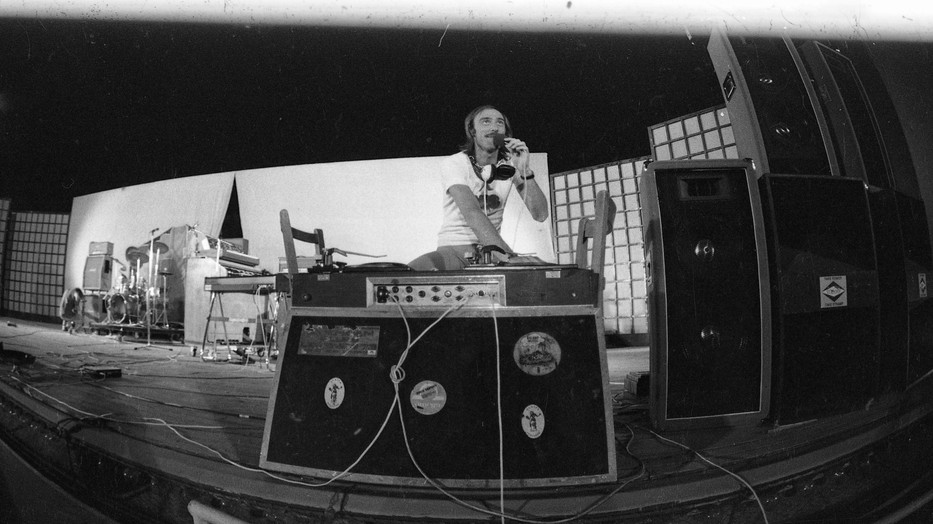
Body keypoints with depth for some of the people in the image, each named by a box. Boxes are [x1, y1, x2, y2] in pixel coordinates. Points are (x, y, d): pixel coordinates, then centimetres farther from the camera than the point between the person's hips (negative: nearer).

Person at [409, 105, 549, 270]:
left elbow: (540, 215, -7)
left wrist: (524, 170, -22)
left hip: (493, 248, 3)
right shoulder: (454, 163, -11)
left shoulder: (510, 164, 2)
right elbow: (472, 214, -28)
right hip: (454, 249, -3)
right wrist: (508, 256, -40)